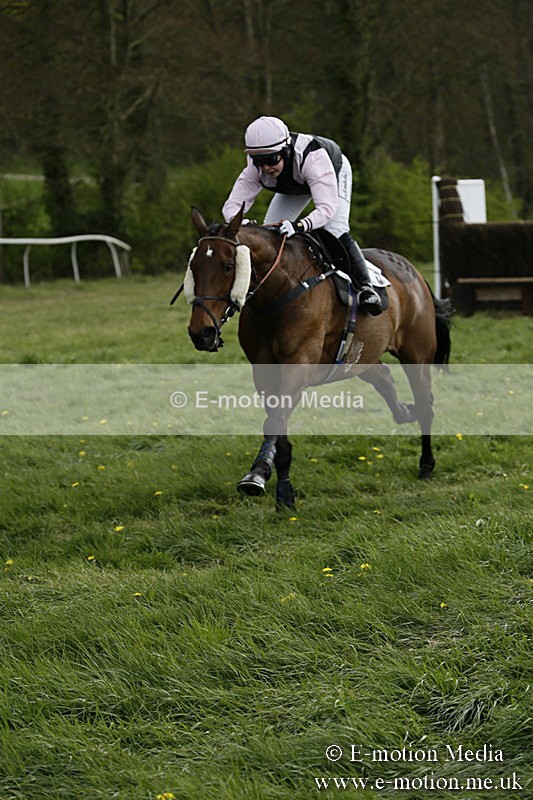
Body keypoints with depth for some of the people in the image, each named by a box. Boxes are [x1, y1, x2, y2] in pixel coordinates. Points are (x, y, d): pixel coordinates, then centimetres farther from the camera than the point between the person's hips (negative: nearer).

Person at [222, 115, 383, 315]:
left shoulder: (313, 157, -49)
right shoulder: (255, 169, -35)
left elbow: (327, 207, -54)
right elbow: (232, 204, -35)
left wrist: (300, 226, -73)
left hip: (334, 173, -5)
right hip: (294, 186, 5)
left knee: (336, 231, -24)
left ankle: (364, 286, -7)